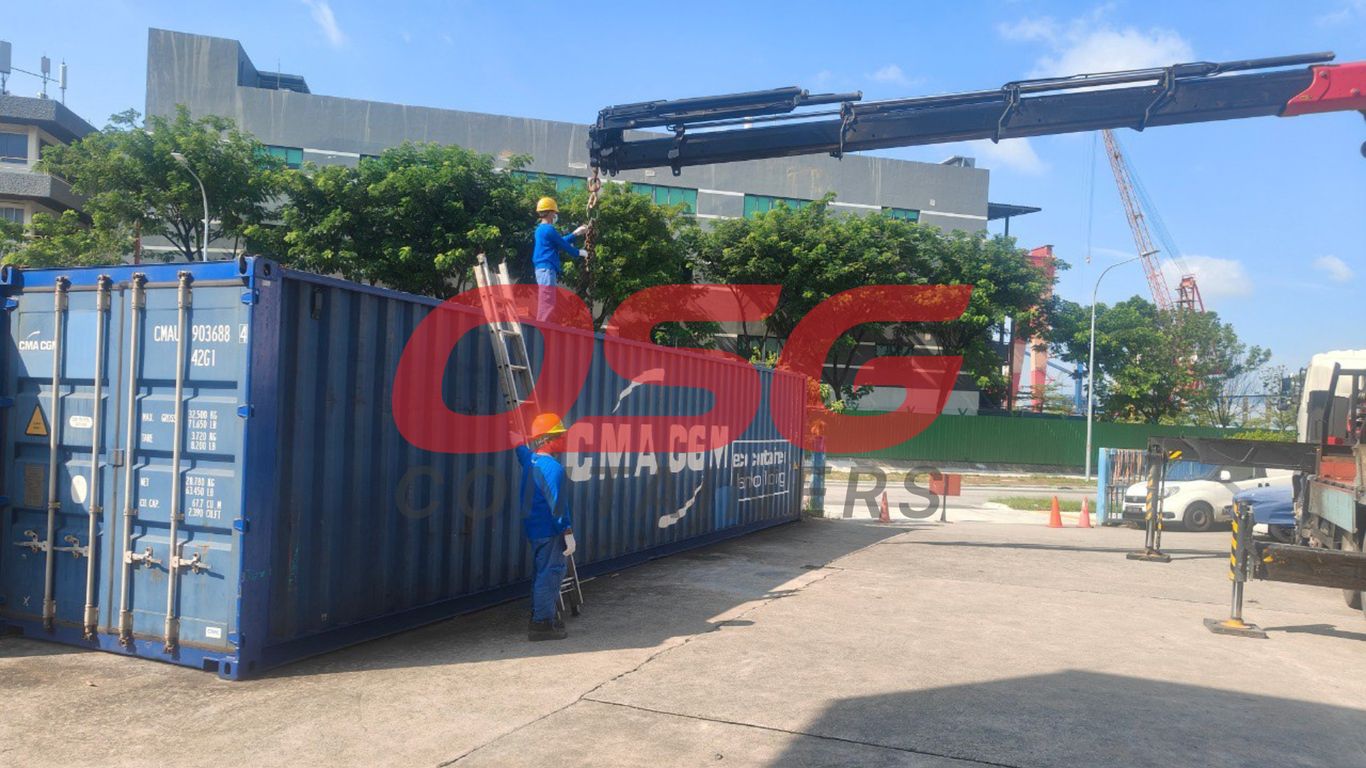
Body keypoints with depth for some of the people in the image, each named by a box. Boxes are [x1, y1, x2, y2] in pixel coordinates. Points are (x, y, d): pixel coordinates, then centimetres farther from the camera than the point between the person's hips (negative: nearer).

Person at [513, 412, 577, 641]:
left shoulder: (529, 460, 8)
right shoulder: (553, 467, -19)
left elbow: (518, 444, 31)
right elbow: (557, 503, -20)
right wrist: (568, 533, -17)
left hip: (534, 528, 9)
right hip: (550, 531, -9)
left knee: (543, 572, 19)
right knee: (550, 573, -4)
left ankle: (542, 616, 28)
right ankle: (542, 622, -2)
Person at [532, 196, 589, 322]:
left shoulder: (541, 229, 17)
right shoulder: (549, 229, -13)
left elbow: (560, 241, 25)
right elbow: (564, 245, -6)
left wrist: (576, 233, 29)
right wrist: (579, 252, 11)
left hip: (541, 269, 10)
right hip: (547, 270, -10)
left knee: (544, 303, 13)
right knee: (548, 304, -13)